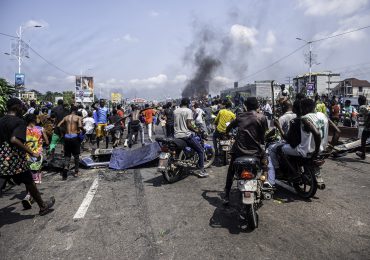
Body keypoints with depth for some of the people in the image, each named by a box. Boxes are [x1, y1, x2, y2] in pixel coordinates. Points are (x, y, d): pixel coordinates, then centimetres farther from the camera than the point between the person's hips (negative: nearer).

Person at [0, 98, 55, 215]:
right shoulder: (19, 122, -14)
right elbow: (14, 140, -29)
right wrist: (31, 153, -26)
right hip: (15, 160, -6)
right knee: (30, 183, 11)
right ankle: (43, 206, 28)